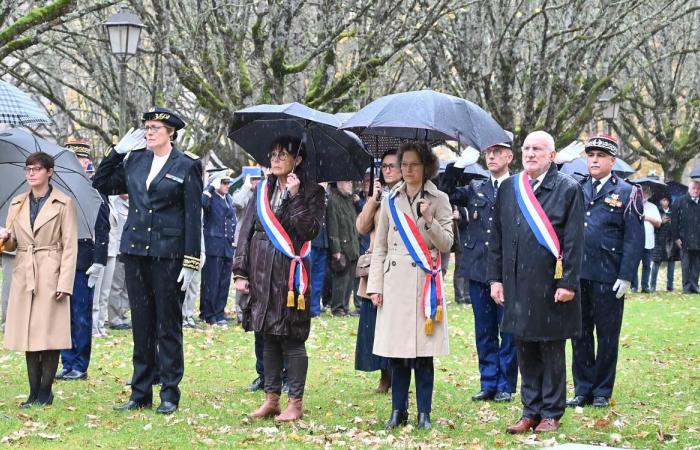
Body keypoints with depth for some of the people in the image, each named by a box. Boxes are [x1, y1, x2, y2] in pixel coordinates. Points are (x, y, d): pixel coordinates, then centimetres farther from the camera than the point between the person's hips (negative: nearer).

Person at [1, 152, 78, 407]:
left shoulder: (63, 204, 0)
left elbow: (70, 246, -3)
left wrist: (64, 283, -12)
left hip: (50, 275, -5)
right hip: (24, 275, 5)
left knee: (49, 334, -6)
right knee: (28, 335, 4)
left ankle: (45, 392, 1)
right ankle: (34, 392, 8)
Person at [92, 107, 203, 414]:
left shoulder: (187, 166, -3)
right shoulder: (134, 160, 10)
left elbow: (193, 216, -5)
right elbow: (101, 185, 14)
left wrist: (191, 262, -10)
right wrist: (117, 152, 5)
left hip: (168, 255, -4)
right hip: (135, 251, 5)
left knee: (168, 325, 2)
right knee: (141, 325, 9)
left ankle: (170, 395, 9)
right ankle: (140, 394, 15)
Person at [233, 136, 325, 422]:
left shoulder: (311, 193, 0)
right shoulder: (262, 191, 12)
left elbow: (310, 230, -13)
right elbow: (246, 230, 10)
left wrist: (295, 197, -16)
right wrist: (240, 272, 4)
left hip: (289, 273, -4)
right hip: (262, 272, 5)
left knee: (291, 339, -3)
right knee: (268, 337, 9)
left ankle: (296, 401, 4)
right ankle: (271, 397, 16)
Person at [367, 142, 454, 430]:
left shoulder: (439, 200, 4)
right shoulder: (390, 200, 10)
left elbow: (446, 244, 0)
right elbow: (380, 247, 11)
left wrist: (429, 220, -16)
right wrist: (375, 285, 4)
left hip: (425, 280, -2)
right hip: (395, 280, 2)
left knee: (423, 352, -2)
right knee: (396, 352, 2)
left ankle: (424, 413, 5)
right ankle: (398, 411, 11)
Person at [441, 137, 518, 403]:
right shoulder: (475, 189, 13)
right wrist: (458, 166, -2)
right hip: (478, 270, 5)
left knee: (507, 331, 2)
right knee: (484, 331, 10)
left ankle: (506, 386, 11)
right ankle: (488, 384, 17)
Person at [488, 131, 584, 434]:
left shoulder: (568, 189, -4)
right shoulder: (508, 189, 9)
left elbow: (574, 241, -8)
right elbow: (497, 237, 12)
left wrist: (568, 283, -13)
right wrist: (495, 278, 7)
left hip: (550, 285, -4)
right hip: (516, 284, 4)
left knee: (552, 351, 5)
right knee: (525, 352, 10)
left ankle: (551, 414, 14)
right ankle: (531, 411, 18)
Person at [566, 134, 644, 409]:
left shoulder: (627, 193, -1)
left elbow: (634, 239, -5)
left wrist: (626, 277, -11)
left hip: (608, 279, -3)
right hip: (577, 274, 3)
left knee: (607, 335, 5)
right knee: (580, 334, 8)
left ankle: (602, 392, 15)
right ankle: (582, 390, 16)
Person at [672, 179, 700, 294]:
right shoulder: (680, 201, 1)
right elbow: (675, 220, -2)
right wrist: (676, 237, -7)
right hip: (685, 240, -3)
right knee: (686, 264, 1)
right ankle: (687, 287, 5)